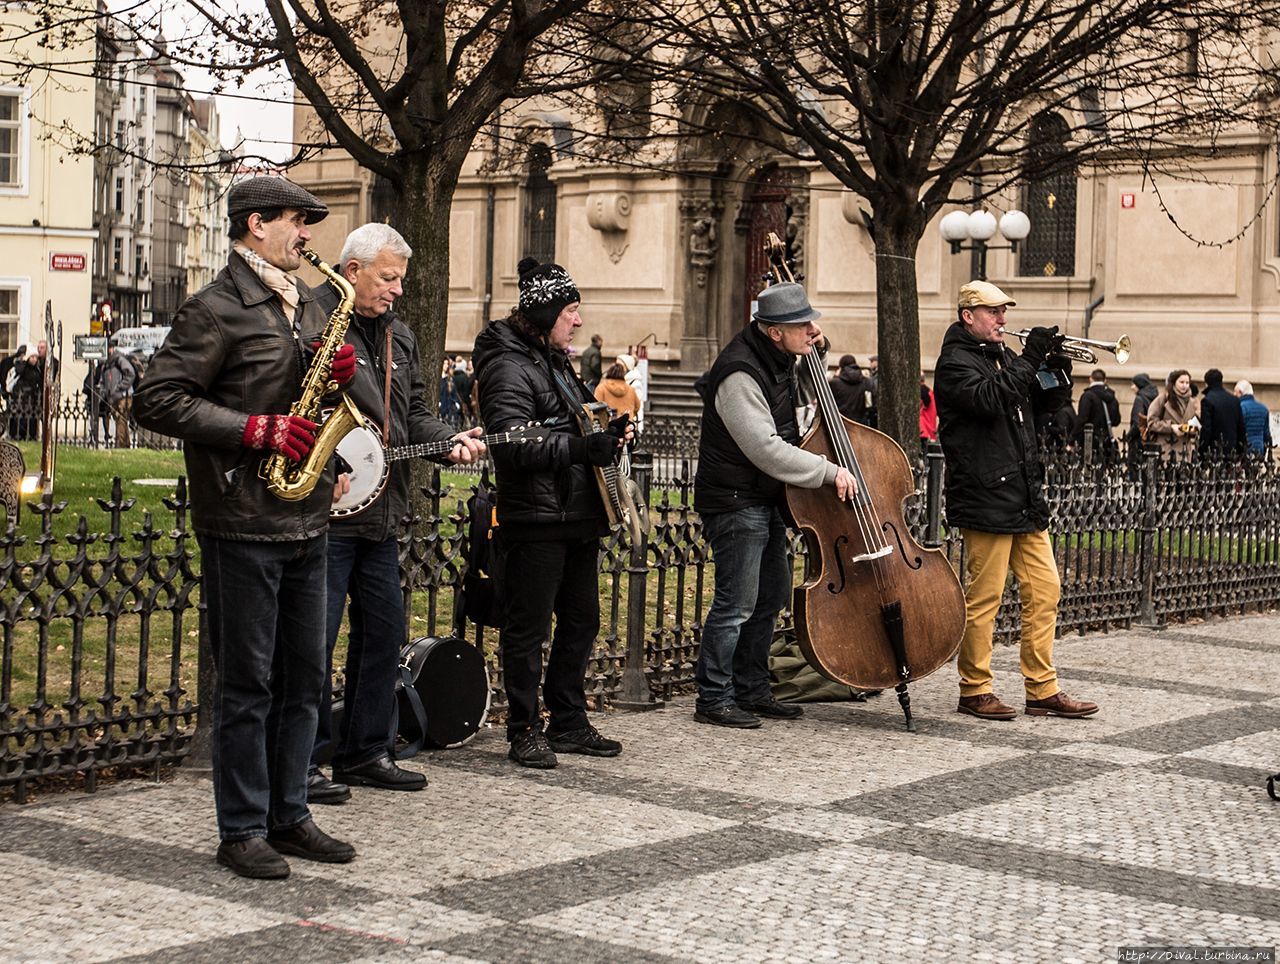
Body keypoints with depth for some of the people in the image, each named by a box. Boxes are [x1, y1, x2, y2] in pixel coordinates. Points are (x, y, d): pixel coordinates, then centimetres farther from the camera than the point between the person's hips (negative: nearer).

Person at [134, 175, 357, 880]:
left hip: (306, 521, 8)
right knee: (246, 682, -2)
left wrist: (340, 373, 2)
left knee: (303, 676, 12)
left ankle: (289, 816, 22)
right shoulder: (216, 309, -9)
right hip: (242, 524, -8)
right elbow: (158, 401, -15)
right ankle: (242, 831, 7)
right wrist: (257, 430, -18)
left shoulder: (305, 303, 16)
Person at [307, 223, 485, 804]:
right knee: (315, 637, -5)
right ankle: (302, 763, 4)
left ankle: (366, 752, 25)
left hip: (381, 514, 9)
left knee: (384, 631, 13)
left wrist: (449, 441, 2)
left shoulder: (399, 336, 16)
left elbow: (413, 414, 21)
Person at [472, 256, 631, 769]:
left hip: (578, 516, 10)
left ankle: (569, 723, 24)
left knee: (581, 620, 14)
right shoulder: (509, 366, -13)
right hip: (535, 519, -10)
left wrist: (610, 432, 11)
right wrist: (585, 448, -29)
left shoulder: (556, 362, 18)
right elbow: (514, 443, -24)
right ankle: (525, 730, 6)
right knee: (529, 629, -2)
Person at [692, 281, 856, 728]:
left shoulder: (775, 360, 8)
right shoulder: (739, 377, -23)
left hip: (765, 500, 10)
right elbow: (767, 449, -28)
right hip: (736, 503, -10)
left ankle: (752, 690, 27)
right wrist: (830, 472, -23)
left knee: (772, 596, 16)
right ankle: (713, 700, 3)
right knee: (736, 603, -6)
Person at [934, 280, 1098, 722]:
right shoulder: (955, 362, -6)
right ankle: (975, 690, 8)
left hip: (1025, 498, 9)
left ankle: (1043, 691, 13)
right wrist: (1030, 358, -20)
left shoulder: (1002, 355, 20)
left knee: (1044, 591, 7)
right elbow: (989, 399, -25)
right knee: (984, 598, -3)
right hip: (986, 499, -9)